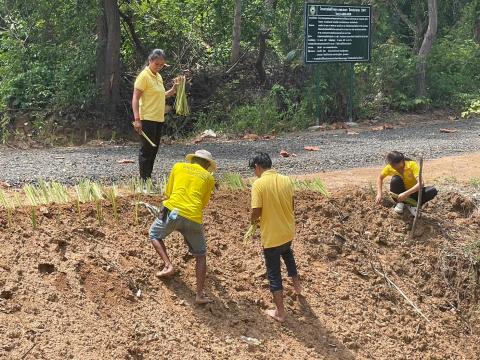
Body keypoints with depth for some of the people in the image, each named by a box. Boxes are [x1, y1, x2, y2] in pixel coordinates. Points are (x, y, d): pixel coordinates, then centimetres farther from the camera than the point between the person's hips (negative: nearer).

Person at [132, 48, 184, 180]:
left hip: (159, 120, 8)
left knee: (153, 150, 13)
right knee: (146, 150, -4)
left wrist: (174, 89, 11)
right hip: (147, 119, -8)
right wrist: (137, 119, -22)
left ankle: (149, 178, 21)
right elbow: (135, 99, -15)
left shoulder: (158, 77, 14)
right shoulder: (144, 76, -11)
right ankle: (144, 179, 1)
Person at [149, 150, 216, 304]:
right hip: (194, 219, 1)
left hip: (174, 211, 0)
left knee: (154, 234, 28)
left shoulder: (178, 167, 16)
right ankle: (200, 294, 11)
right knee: (200, 256, 18)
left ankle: (168, 266, 10)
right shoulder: (209, 178, 16)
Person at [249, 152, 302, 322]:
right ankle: (297, 286, 50)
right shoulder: (286, 180, -1)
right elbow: (291, 205, 7)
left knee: (274, 273, 8)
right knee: (287, 253, 38)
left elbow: (256, 211, -19)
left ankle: (280, 312, 14)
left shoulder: (259, 183, -18)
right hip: (288, 231, 6)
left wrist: (253, 220, 3)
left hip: (271, 236, -5)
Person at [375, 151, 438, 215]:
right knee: (395, 179, -31)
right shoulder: (390, 167, -17)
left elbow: (420, 183, -35)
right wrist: (379, 193, -14)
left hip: (413, 192, -1)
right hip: (401, 193, 1)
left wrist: (406, 194, -46)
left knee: (433, 191, -28)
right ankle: (400, 203, -9)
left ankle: (412, 205, -11)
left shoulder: (412, 165, -25)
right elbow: (380, 178, 1)